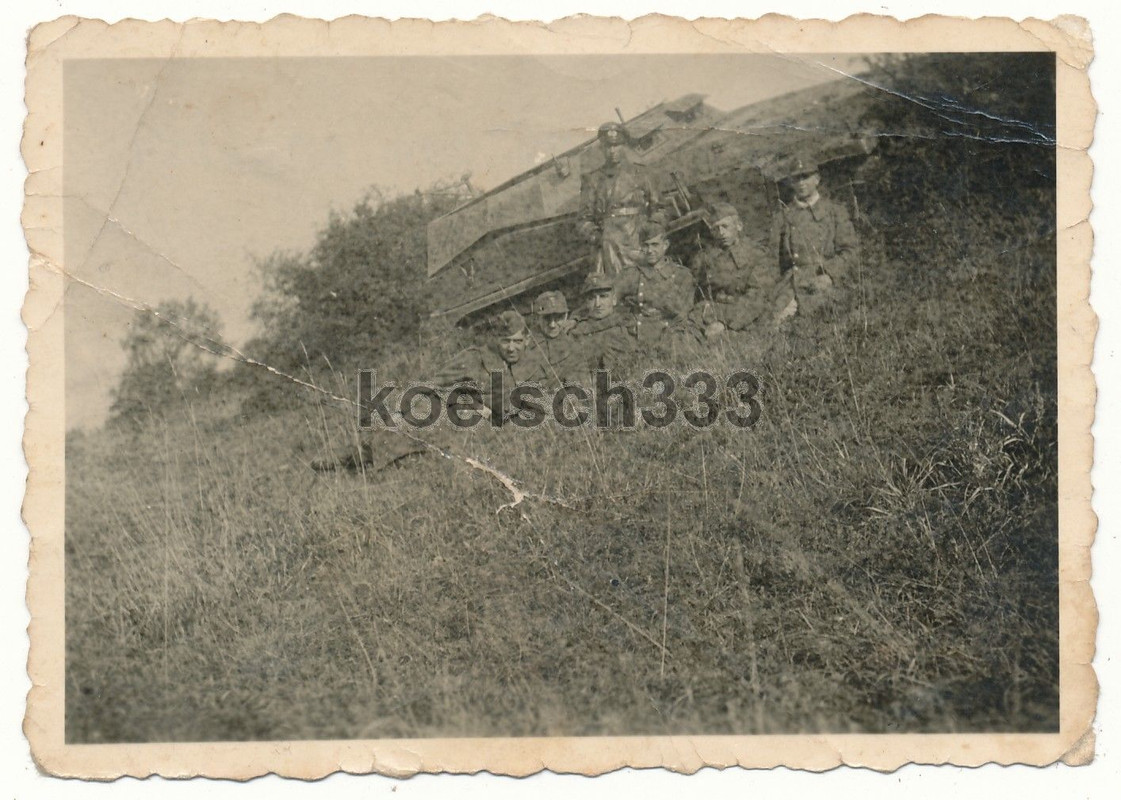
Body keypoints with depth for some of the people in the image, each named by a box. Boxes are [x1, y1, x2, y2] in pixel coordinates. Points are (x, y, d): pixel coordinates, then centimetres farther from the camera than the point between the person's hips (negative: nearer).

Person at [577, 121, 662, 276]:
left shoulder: (641, 174, 15)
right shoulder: (592, 180, 16)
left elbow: (657, 210, 18)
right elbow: (584, 219, 14)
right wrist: (594, 235, -5)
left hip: (639, 244, 0)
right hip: (609, 245, 0)